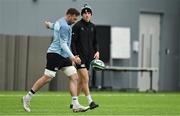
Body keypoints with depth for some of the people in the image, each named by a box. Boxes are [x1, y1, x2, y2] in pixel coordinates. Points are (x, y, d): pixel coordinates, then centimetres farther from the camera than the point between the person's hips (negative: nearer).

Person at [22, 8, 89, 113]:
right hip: (55, 54, -10)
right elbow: (63, 44, -20)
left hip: (63, 56, 10)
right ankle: (27, 98, 4)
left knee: (74, 77, -1)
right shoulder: (64, 26, -14)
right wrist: (72, 57, -24)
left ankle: (76, 105, -6)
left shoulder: (60, 22, 18)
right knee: (47, 78, -10)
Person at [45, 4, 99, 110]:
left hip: (89, 56, 6)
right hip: (80, 56, -6)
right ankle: (90, 101, -17)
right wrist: (75, 55, -17)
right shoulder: (77, 26, -7)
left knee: (81, 80, 8)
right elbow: (72, 42, -8)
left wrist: (97, 51, 1)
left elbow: (95, 42, 18)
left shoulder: (93, 27, 11)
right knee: (85, 78, -15)